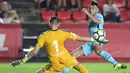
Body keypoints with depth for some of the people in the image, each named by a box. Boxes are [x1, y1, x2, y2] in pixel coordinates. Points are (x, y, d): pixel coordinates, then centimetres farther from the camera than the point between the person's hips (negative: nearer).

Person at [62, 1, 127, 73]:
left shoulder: (98, 15, -1)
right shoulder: (90, 19, 24)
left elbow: (99, 22, -27)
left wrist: (88, 13, -32)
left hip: (98, 40, -9)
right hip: (91, 43, 9)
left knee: (98, 51, -44)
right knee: (72, 55, 5)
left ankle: (116, 64, -50)